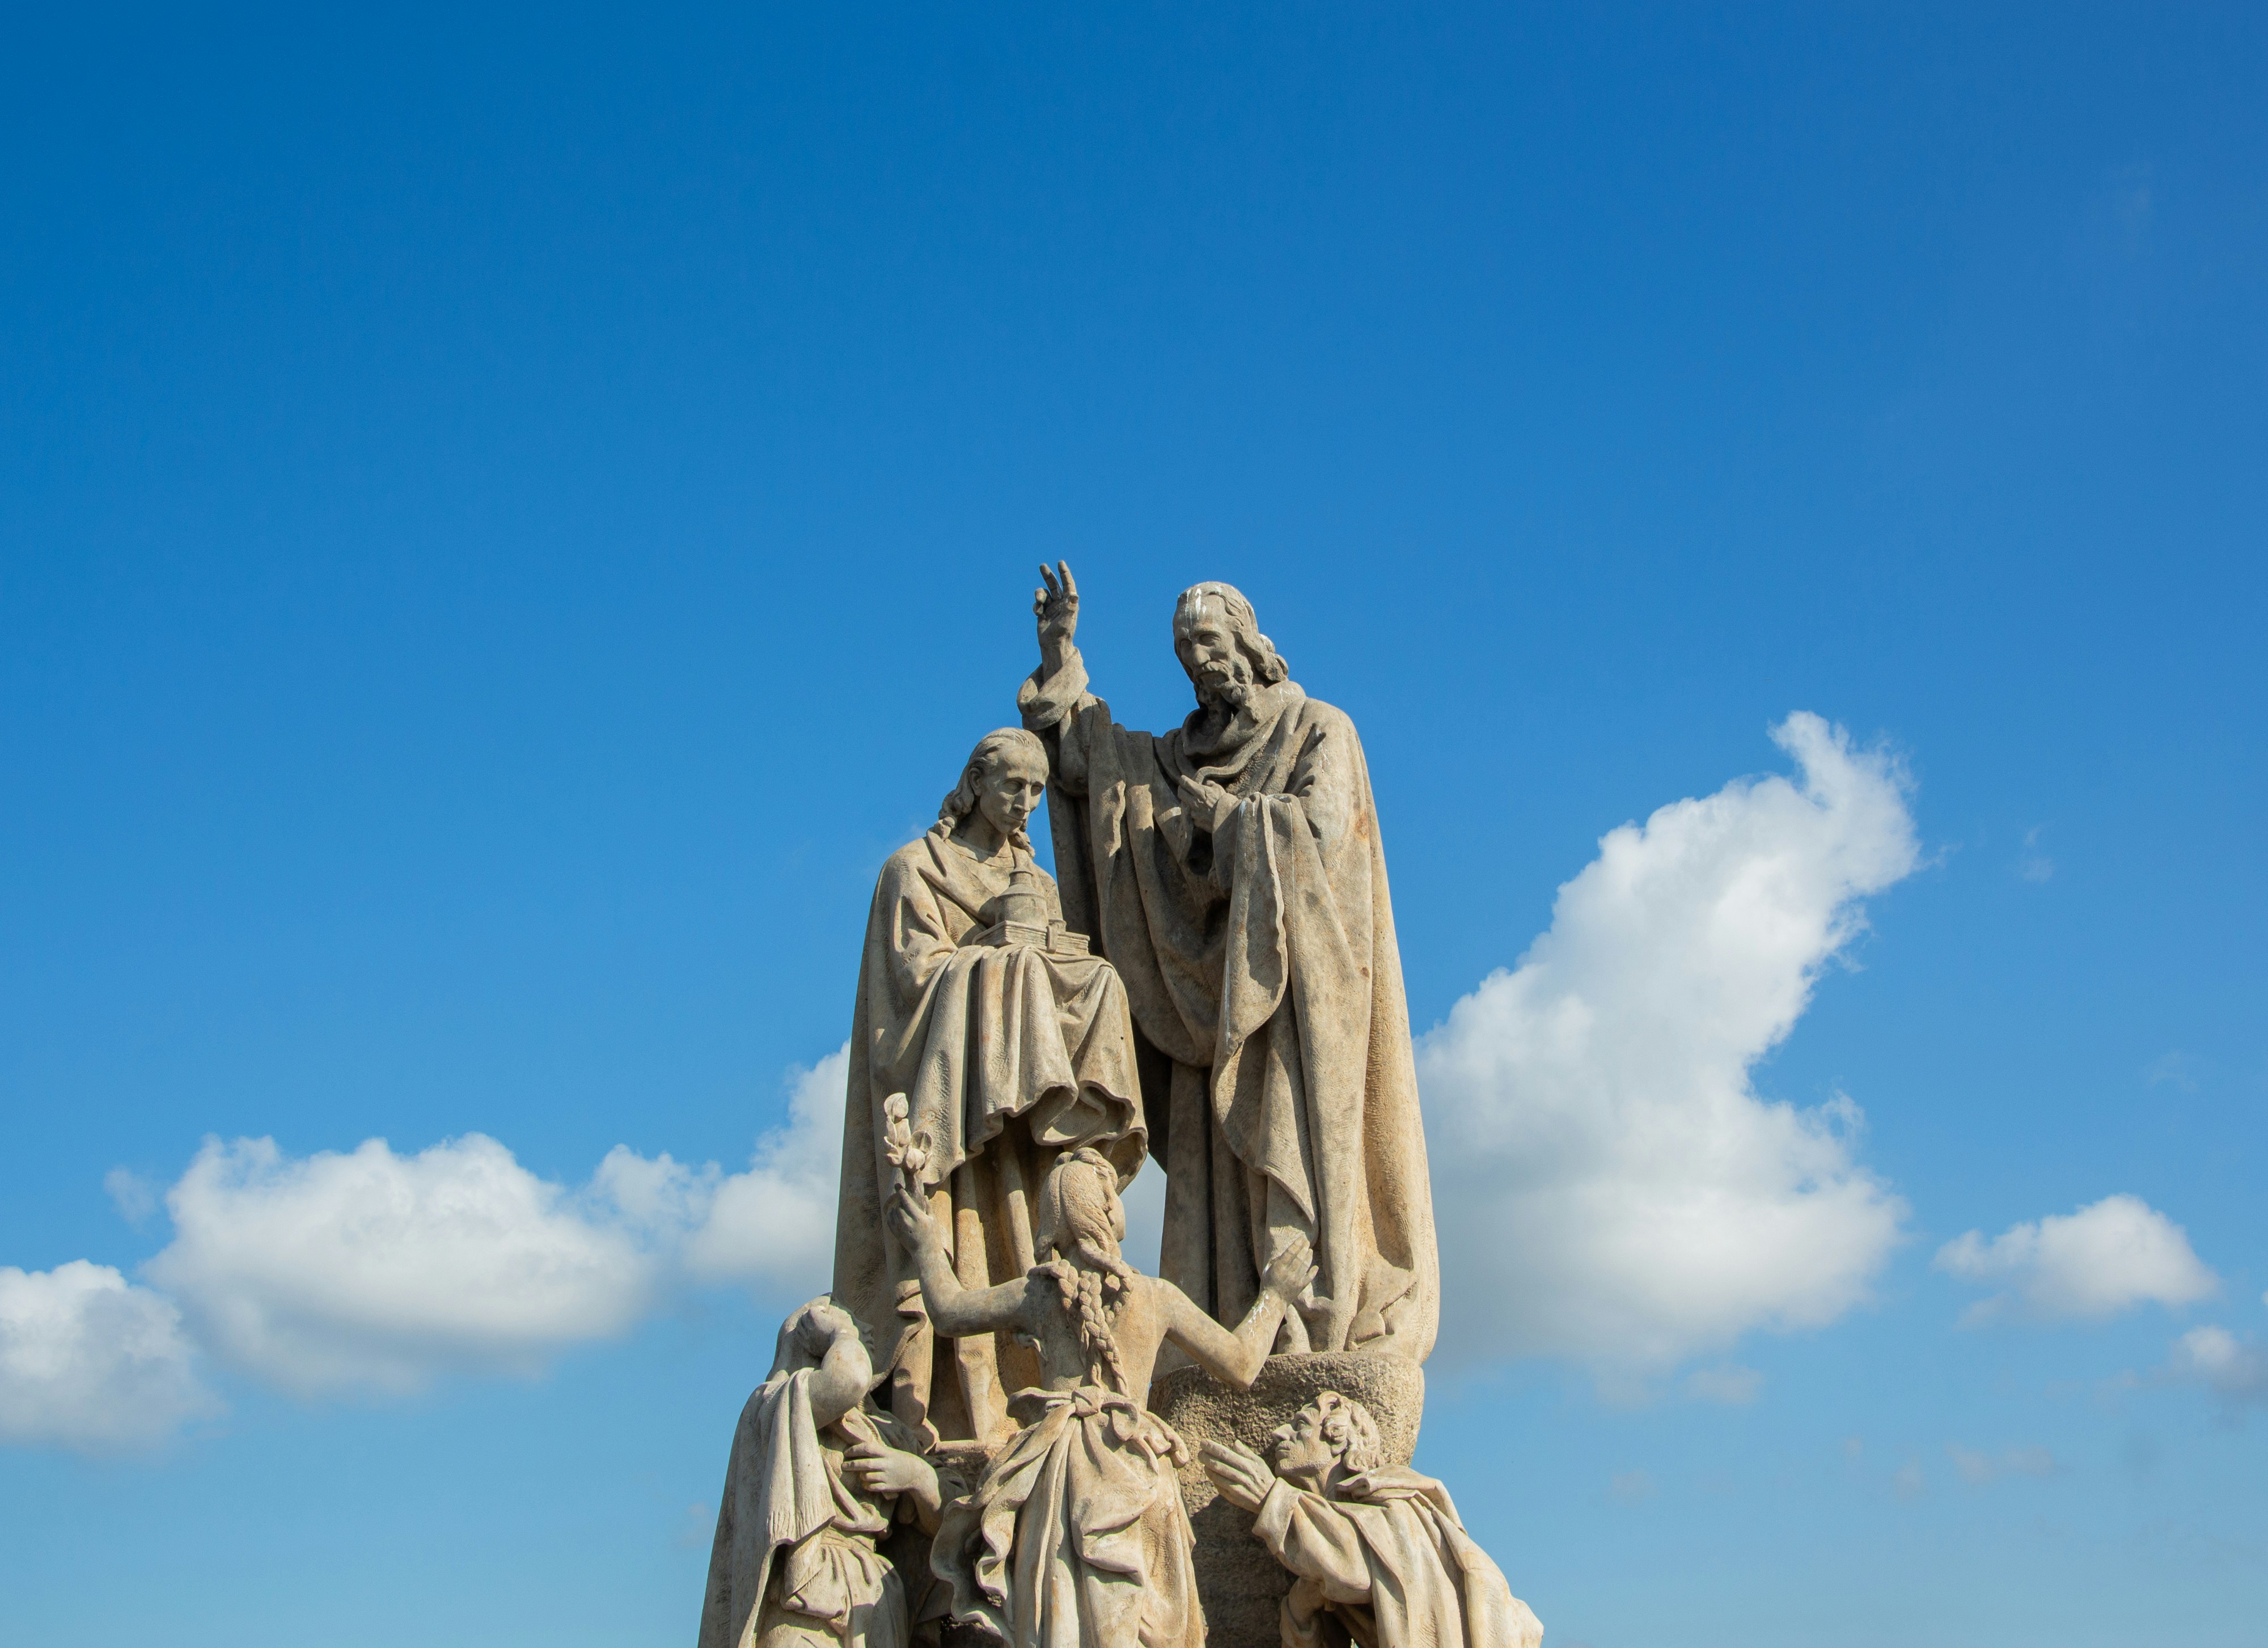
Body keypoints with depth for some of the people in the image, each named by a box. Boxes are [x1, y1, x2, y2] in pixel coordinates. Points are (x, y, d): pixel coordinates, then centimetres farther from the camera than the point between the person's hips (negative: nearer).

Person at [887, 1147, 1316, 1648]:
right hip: (1129, 1471, -1)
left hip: (1054, 1473, 1)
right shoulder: (1157, 1296, -1)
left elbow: (948, 1311, 19)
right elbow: (1241, 1367, 7)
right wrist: (1274, 1297, 22)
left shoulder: (1037, 1293, 2)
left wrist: (928, 1248, 36)